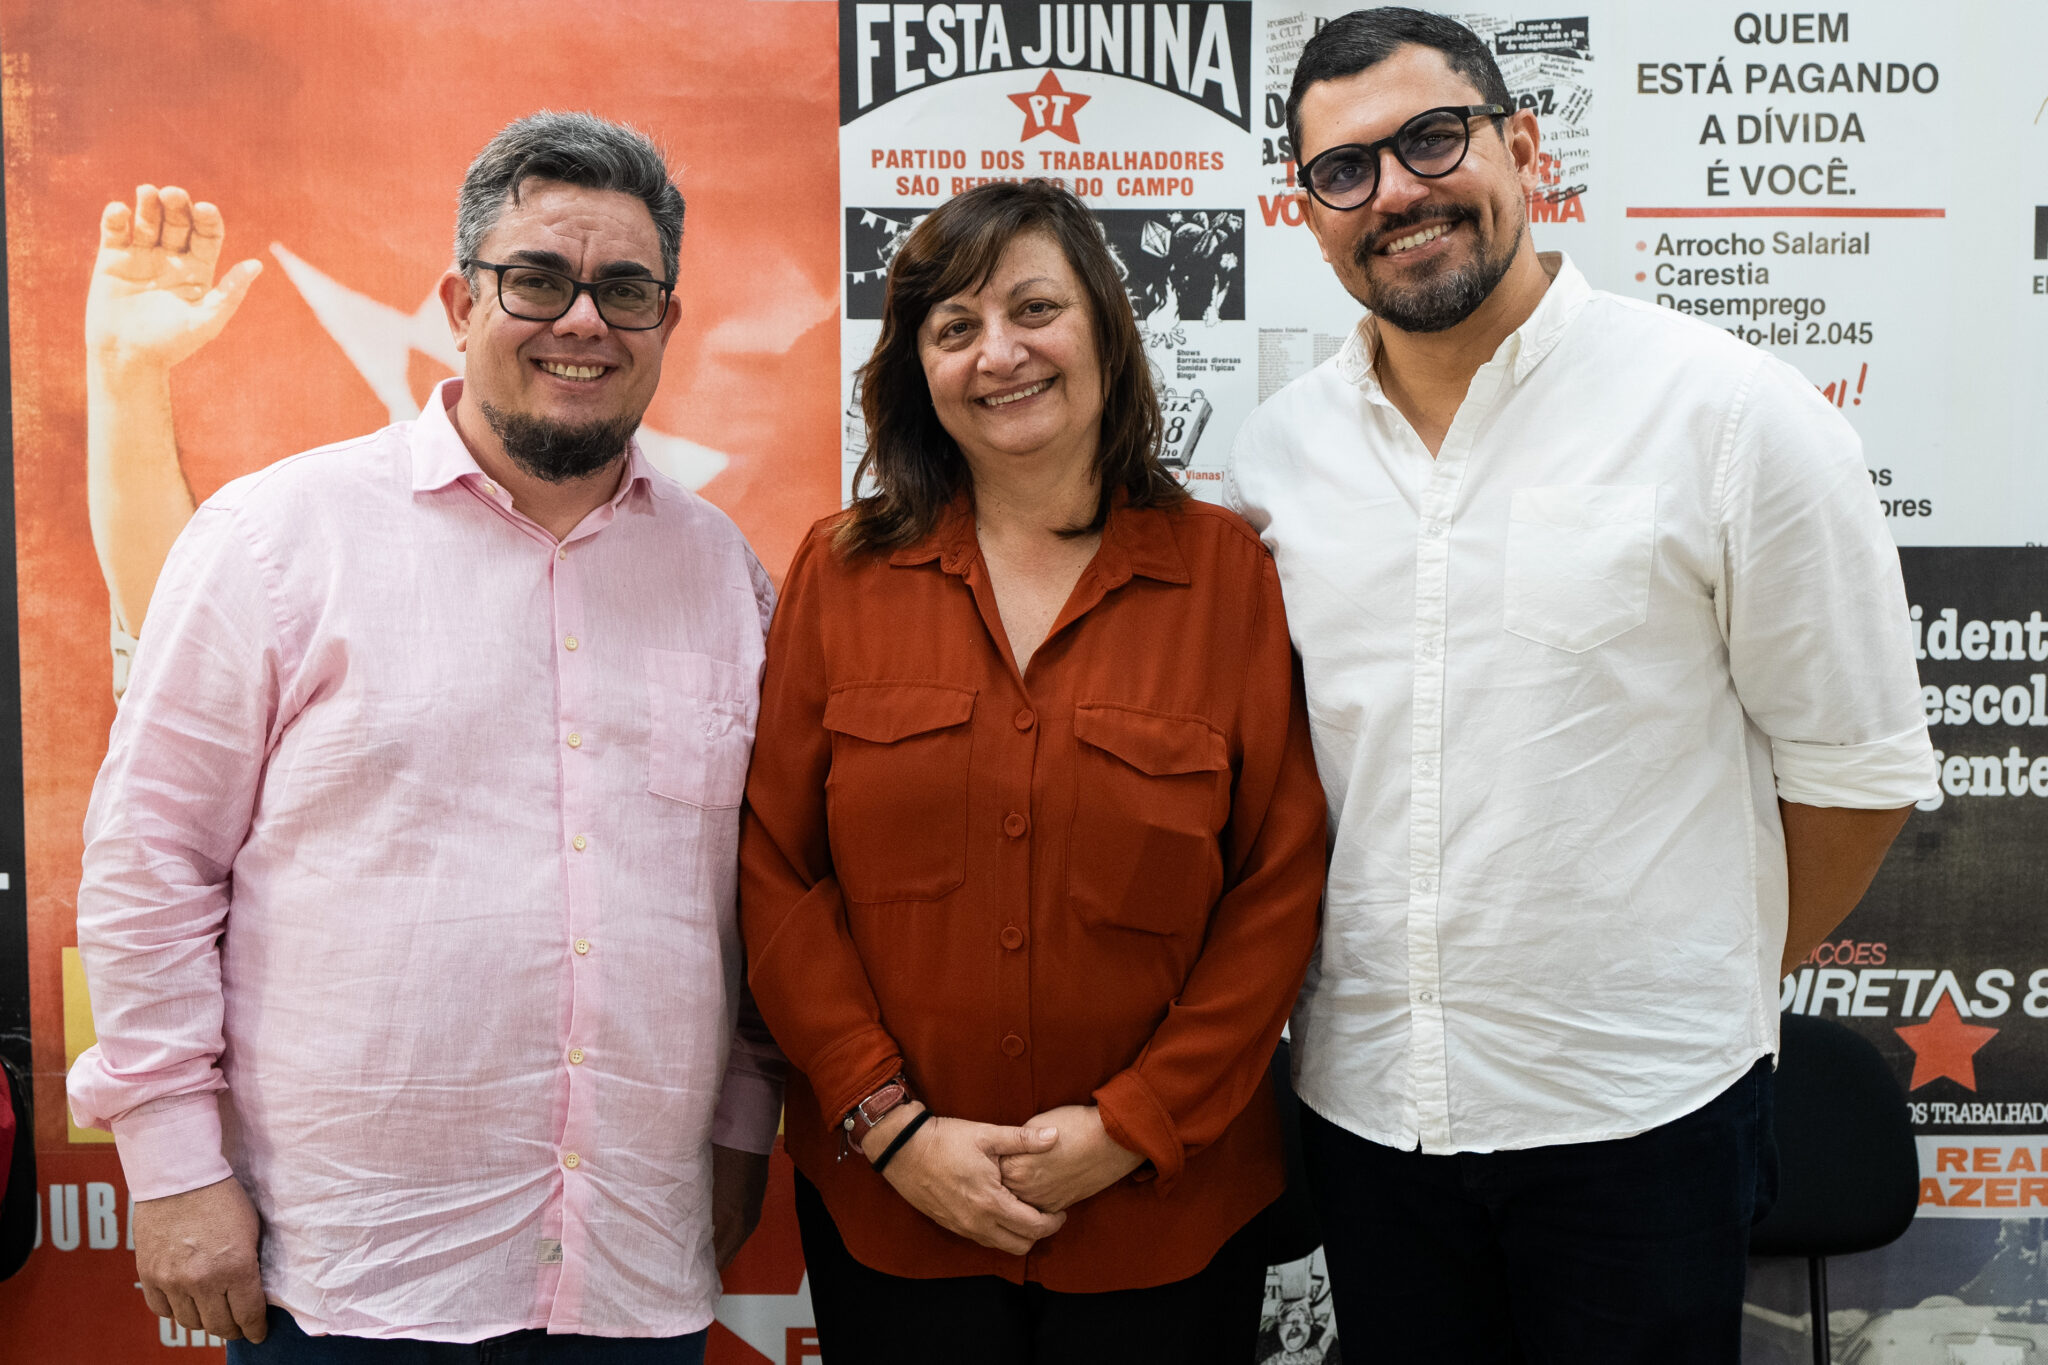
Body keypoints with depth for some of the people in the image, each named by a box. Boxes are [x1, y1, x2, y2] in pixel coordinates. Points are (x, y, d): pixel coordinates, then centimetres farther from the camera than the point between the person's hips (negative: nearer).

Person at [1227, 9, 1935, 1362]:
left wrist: (1705, 988, 5)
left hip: (1640, 1111, -3)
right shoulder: (1275, 452, 2)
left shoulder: (1730, 411, -10)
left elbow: (1856, 766, -4)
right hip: (1365, 1101, 4)